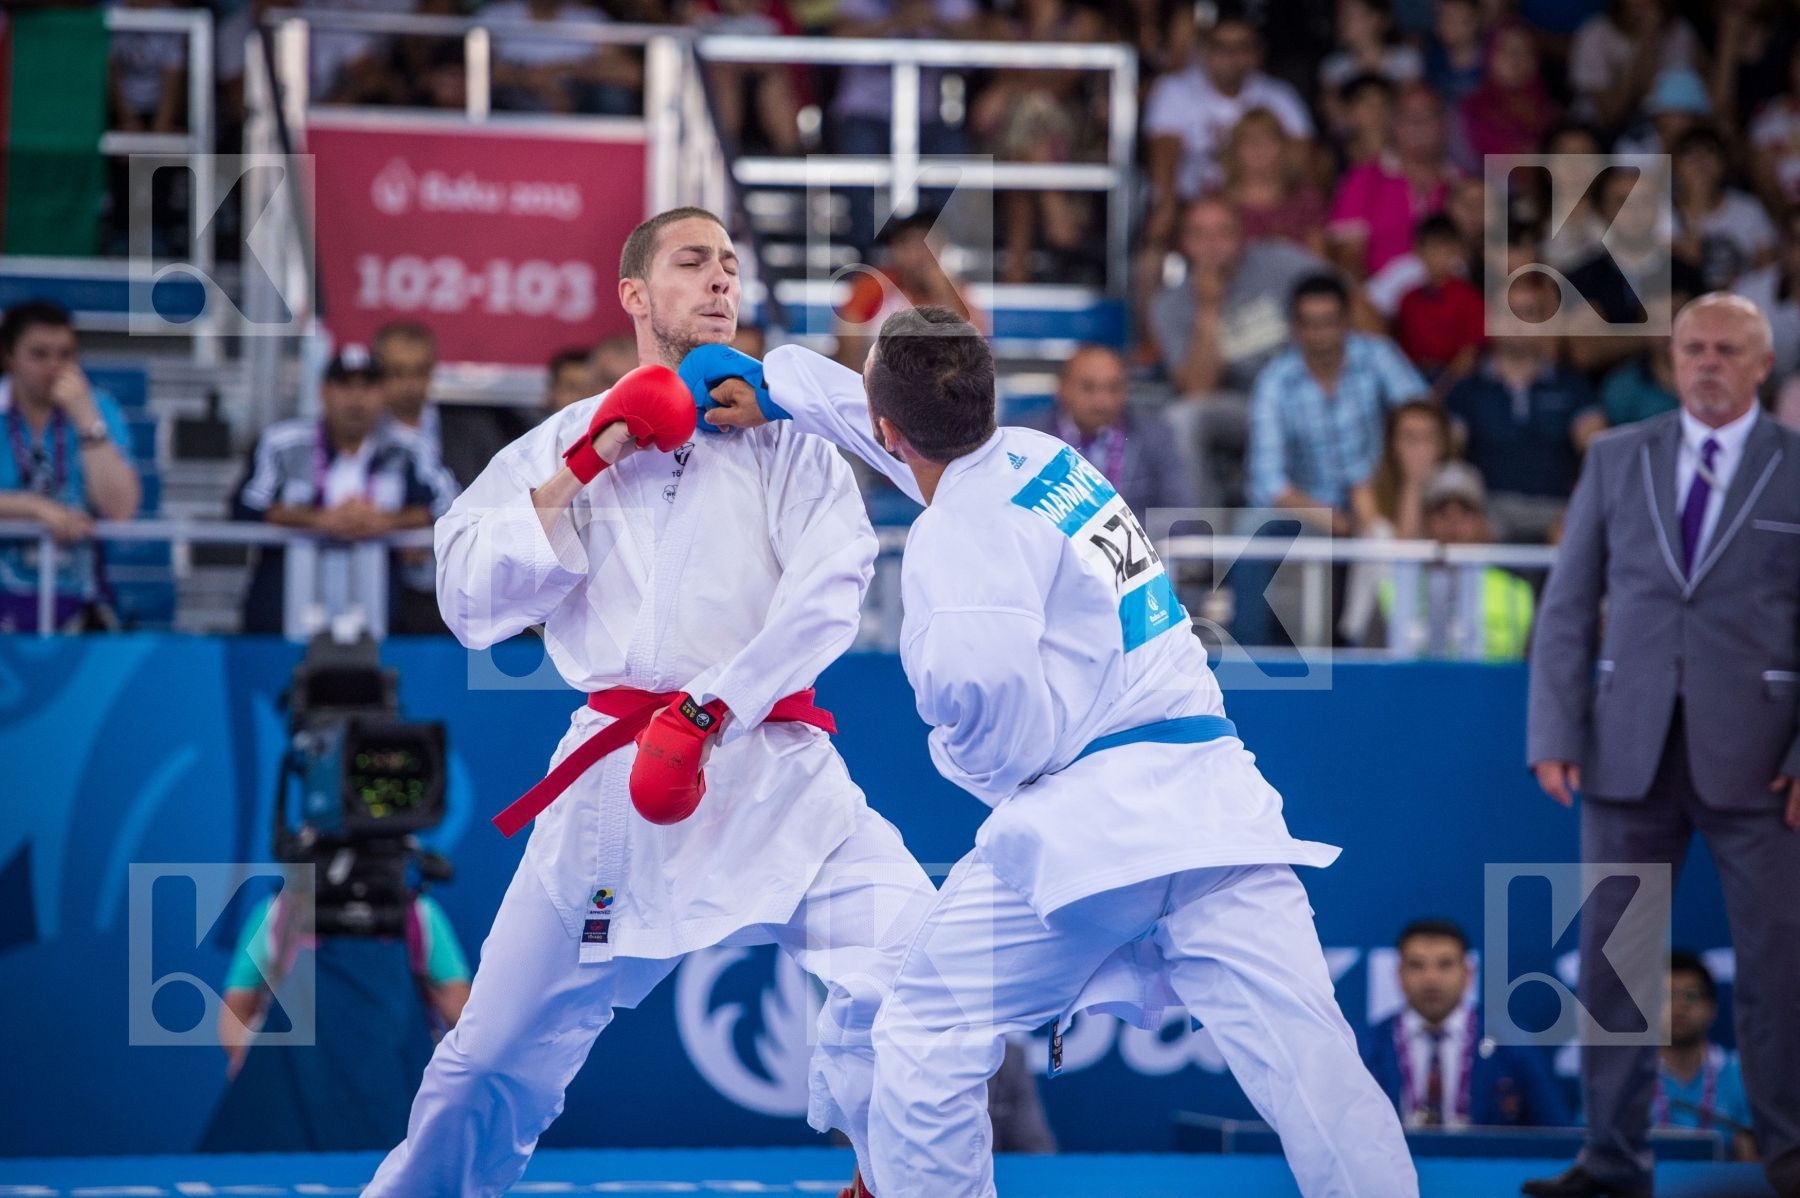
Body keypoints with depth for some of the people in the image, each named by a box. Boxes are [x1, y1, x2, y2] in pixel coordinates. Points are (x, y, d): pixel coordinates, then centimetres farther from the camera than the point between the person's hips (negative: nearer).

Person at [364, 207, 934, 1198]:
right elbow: (471, 602, 1)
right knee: (497, 1053, 5)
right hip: (616, 779, 1)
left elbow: (826, 592, -7)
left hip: (770, 770, -1)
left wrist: (708, 713, -17)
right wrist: (587, 468, -5)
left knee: (909, 965, -24)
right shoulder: (563, 444, 12)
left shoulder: (786, 435, 9)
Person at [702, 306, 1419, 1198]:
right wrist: (772, 389, 47)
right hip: (1212, 803, 7)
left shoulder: (960, 527, -6)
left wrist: (986, 765, -2)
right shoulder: (1039, 457, 16)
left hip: (1086, 815, -7)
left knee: (926, 1042, 13)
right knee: (1306, 1059, -6)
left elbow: (975, 679, -24)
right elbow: (926, 427, 37)